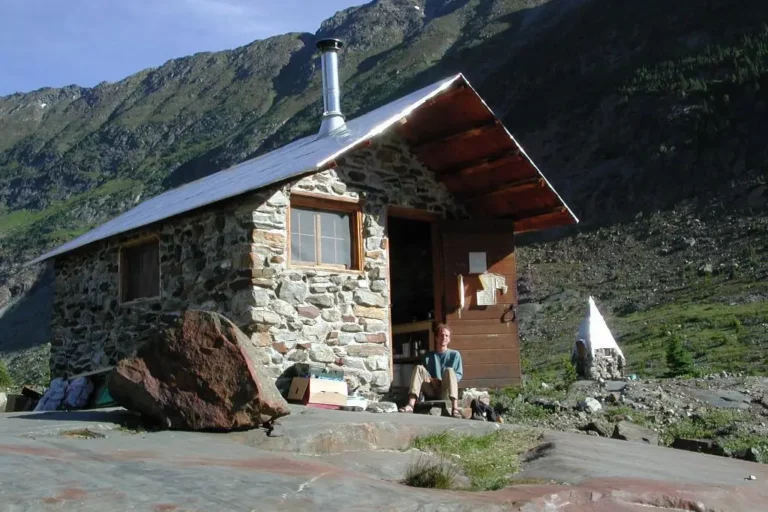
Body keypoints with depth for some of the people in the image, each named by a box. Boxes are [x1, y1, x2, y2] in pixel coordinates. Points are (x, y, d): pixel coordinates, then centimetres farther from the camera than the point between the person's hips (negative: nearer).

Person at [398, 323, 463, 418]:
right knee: (419, 368, -19)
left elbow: (459, 374, 6)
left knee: (449, 371, -29)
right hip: (431, 391, 2)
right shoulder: (428, 357, 15)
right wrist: (431, 380, -8)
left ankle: (455, 408, -47)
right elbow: (425, 376, 14)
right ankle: (410, 405, -38)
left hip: (446, 392, -2)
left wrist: (448, 380, -14)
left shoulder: (455, 354, 10)